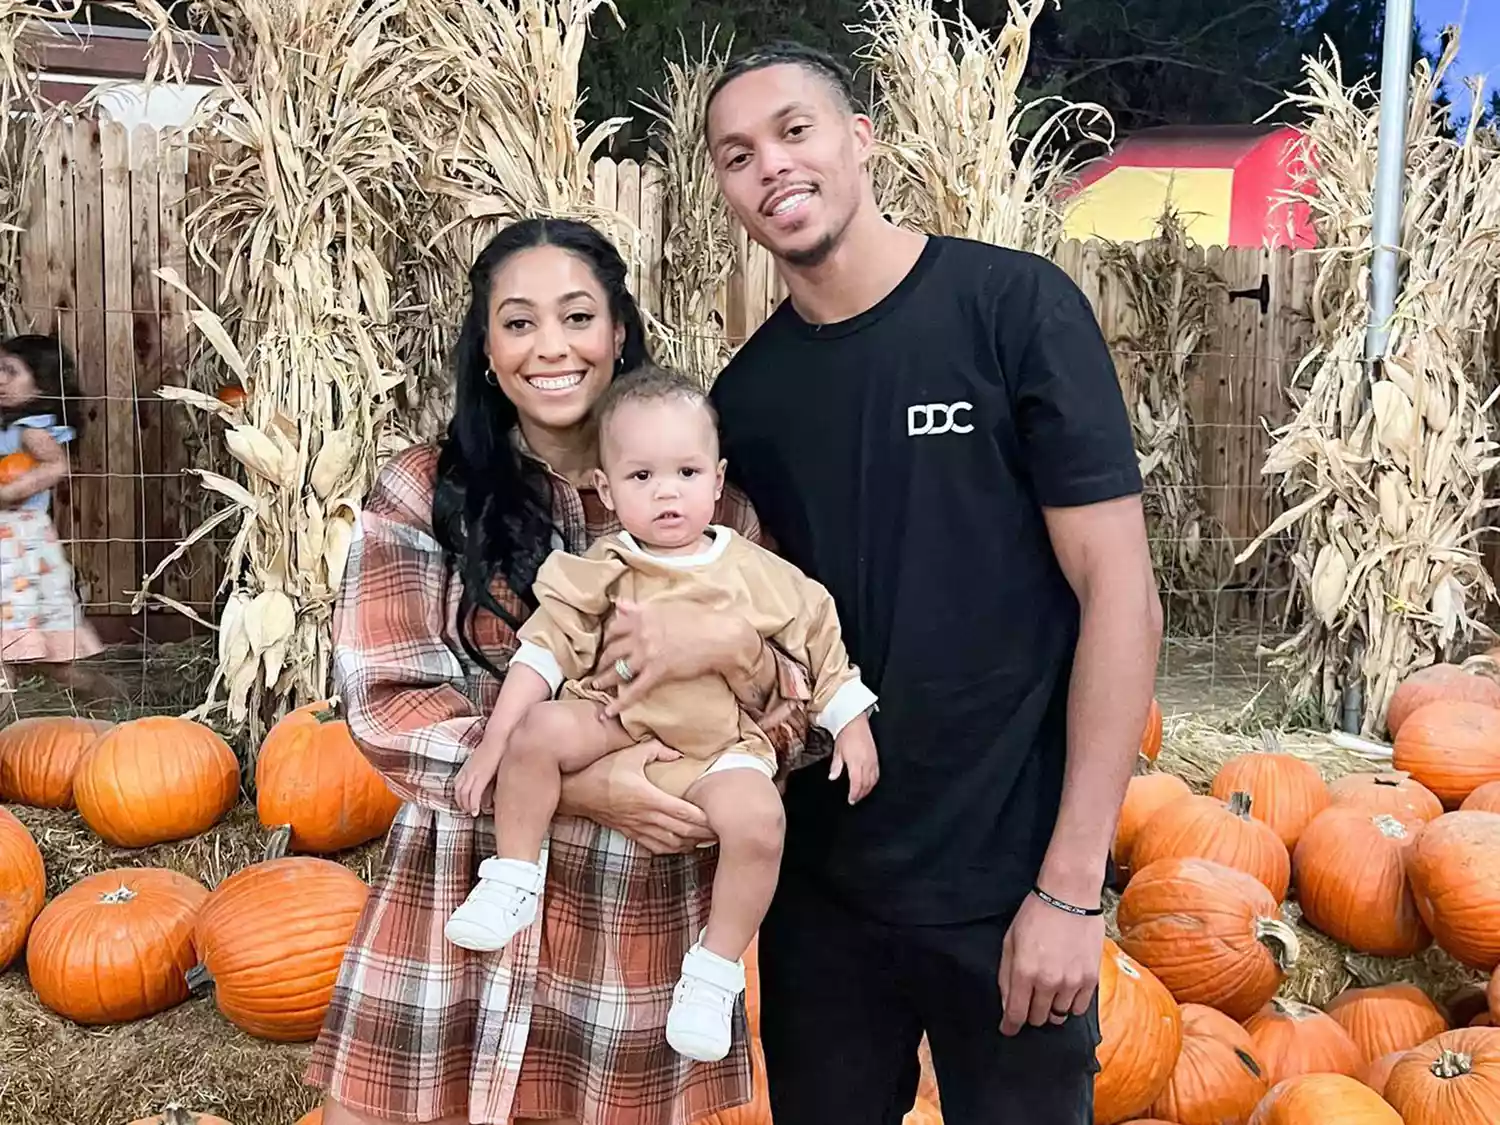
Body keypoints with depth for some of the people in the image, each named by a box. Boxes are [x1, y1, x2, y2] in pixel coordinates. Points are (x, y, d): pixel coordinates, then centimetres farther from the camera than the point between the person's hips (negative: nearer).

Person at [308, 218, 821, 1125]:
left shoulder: (707, 505, 4)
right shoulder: (422, 495, -1)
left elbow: (798, 726, 2)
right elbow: (387, 705, -8)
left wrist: (732, 649, -20)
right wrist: (578, 786, -19)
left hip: (644, 933, 2)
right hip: (462, 919, -1)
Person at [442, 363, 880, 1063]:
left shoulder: (761, 576, 1)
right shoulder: (601, 572, 0)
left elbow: (822, 645, 10)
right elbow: (545, 646, -3)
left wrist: (853, 729, 7)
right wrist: (495, 738, -9)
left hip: (720, 749, -1)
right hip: (615, 727, 1)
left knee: (757, 820, -30)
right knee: (537, 730, -25)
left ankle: (715, 972, -10)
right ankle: (513, 881, -6)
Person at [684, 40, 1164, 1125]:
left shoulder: (1015, 305, -10)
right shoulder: (746, 394, 2)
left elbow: (1120, 592, -12)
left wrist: (1070, 885, -15)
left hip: (1006, 884, -3)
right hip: (818, 883, 4)